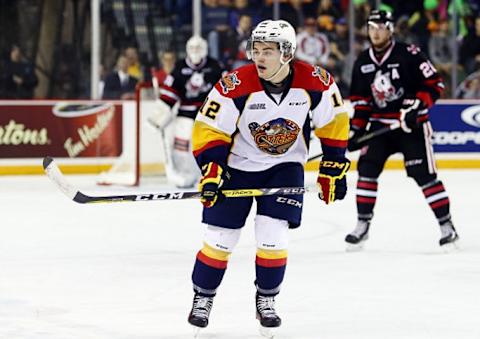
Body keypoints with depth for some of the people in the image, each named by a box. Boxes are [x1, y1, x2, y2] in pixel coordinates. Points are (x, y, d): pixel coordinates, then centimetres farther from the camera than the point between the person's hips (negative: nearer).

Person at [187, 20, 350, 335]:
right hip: (238, 165, 0)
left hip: (285, 166, 1)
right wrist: (211, 170, -25)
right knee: (220, 238, 0)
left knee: (273, 236, -11)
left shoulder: (316, 82, -18)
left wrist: (333, 169, -2)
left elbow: (334, 122, -3)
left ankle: (266, 300, 11)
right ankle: (203, 298, 20)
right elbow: (209, 129, -15)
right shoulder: (235, 86, -24)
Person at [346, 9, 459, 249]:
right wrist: (356, 128, 5)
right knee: (367, 169, -4)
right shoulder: (362, 62, 6)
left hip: (412, 124, -5)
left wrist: (415, 106, -23)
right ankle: (363, 224, 6)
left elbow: (434, 85, -12)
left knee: (424, 174, -8)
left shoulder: (409, 55, -13)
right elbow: (359, 99, 13)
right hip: (380, 124, 5)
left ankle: (446, 225, 0)